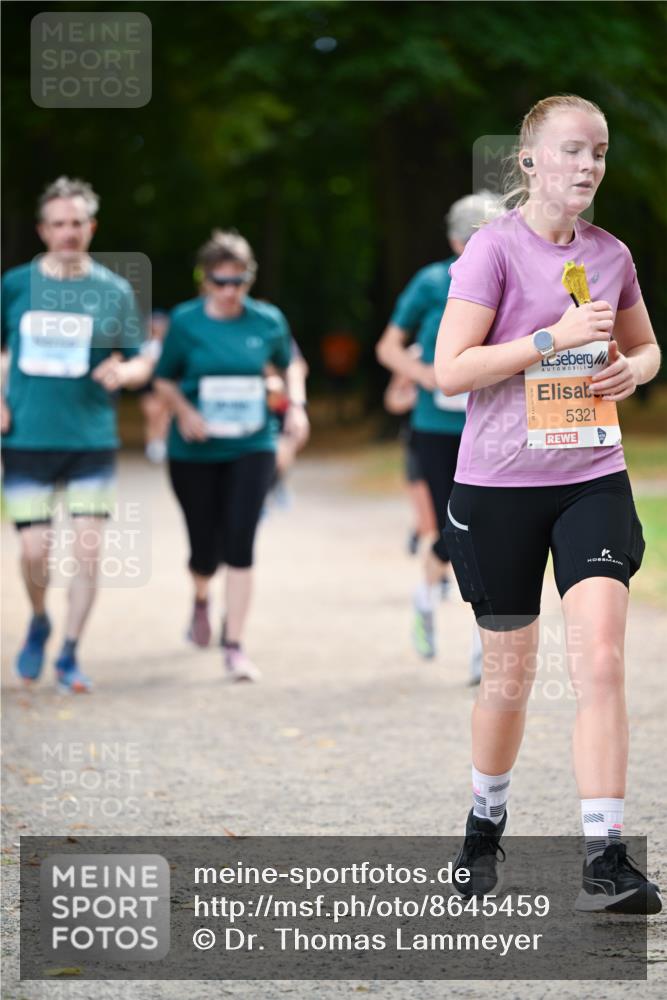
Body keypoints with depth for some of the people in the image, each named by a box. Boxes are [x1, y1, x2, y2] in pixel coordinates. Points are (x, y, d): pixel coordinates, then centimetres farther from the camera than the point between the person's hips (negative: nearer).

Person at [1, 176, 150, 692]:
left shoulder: (115, 291, 2)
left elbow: (141, 363, 7)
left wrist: (123, 371, -16)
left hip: (93, 440, 0)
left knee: (89, 550, -5)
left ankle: (69, 655, 9)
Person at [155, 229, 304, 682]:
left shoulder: (268, 321, -1)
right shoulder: (186, 321, -5)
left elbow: (290, 364, 17)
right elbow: (164, 379, 2)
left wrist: (295, 404, 1)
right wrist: (184, 411, -16)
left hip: (252, 447, 0)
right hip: (195, 452, 0)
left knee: (240, 545, -12)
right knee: (206, 549, 6)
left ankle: (234, 646, -6)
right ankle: (201, 599, 44)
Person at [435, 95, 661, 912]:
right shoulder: (494, 248, -8)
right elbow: (449, 369, -15)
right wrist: (556, 336, -20)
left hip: (591, 480, 3)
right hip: (498, 484, -3)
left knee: (600, 661, -13)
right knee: (509, 677, 10)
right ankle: (485, 823, 35)